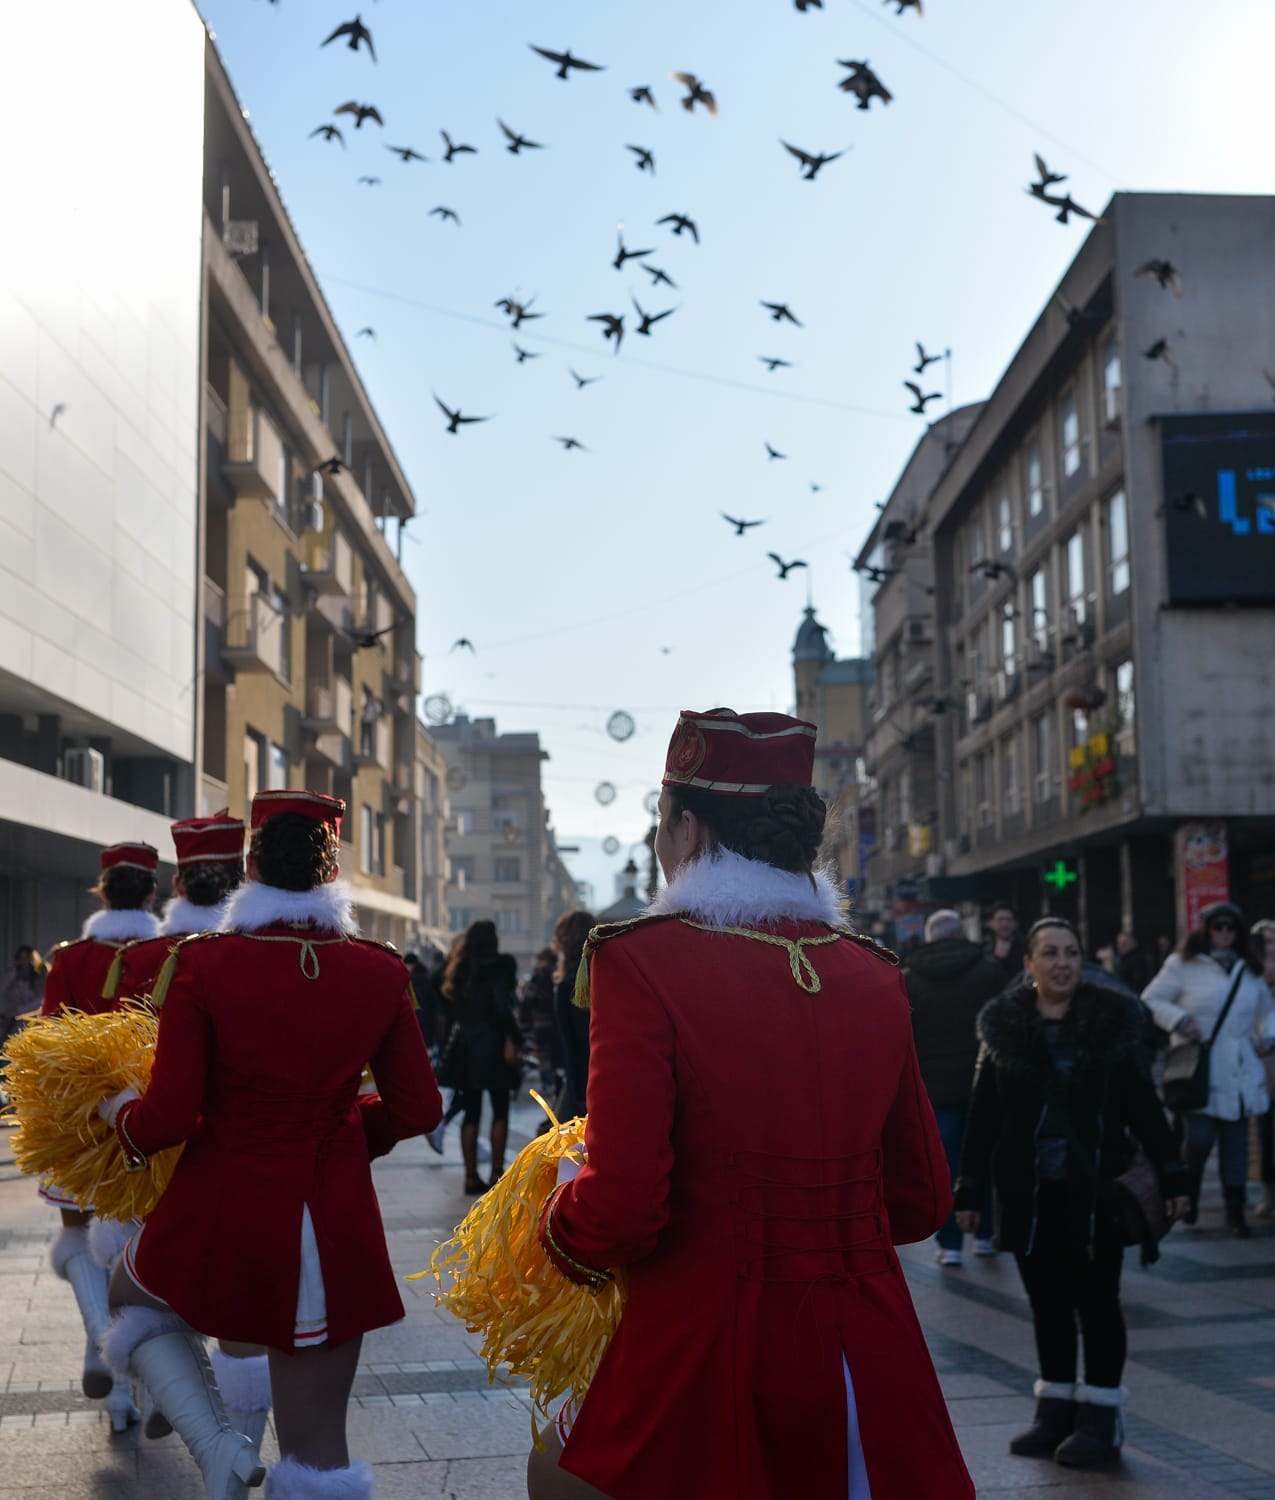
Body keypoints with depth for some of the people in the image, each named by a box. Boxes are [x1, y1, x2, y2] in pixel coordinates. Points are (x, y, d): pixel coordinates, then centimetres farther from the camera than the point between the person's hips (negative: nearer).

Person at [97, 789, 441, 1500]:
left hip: (223, 1211, -2)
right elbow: (418, 1110, 3)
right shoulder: (381, 972, -5)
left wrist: (120, 1113, 9)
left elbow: (166, 1120, -13)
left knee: (135, 1299, 32)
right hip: (335, 1225, 2)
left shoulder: (201, 962, -13)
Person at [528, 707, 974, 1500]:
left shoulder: (642, 963, -13)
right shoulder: (875, 974, 2)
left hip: (700, 1355, -4)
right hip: (866, 1358, 5)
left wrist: (559, 1229, 4)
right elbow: (922, 1200, 11)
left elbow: (620, 1211, -17)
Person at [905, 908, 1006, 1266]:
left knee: (946, 1166, 4)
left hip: (935, 1084, 0)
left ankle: (950, 1243, 5)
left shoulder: (908, 979, 3)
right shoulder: (988, 969, 0)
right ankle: (985, 1235, 18)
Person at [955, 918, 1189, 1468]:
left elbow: (1143, 1105, 0)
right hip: (1028, 1192, 2)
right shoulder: (1003, 1026, 0)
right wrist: (969, 1189, 3)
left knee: (1096, 1300, 4)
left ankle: (1100, 1413, 14)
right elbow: (983, 1116, 4)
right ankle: (1055, 1407, 22)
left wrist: (1171, 1175, -4)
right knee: (1047, 1303, 10)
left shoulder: (1111, 1021, -2)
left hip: (1095, 1187, -2)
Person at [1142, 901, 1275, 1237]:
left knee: (1235, 1142, 4)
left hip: (1239, 1073, 4)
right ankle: (1188, 1196, 17)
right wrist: (1179, 1020, -17)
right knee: (1199, 1138, -11)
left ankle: (1235, 1211, 14)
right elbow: (1150, 1001, -1)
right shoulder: (1183, 965, -3)